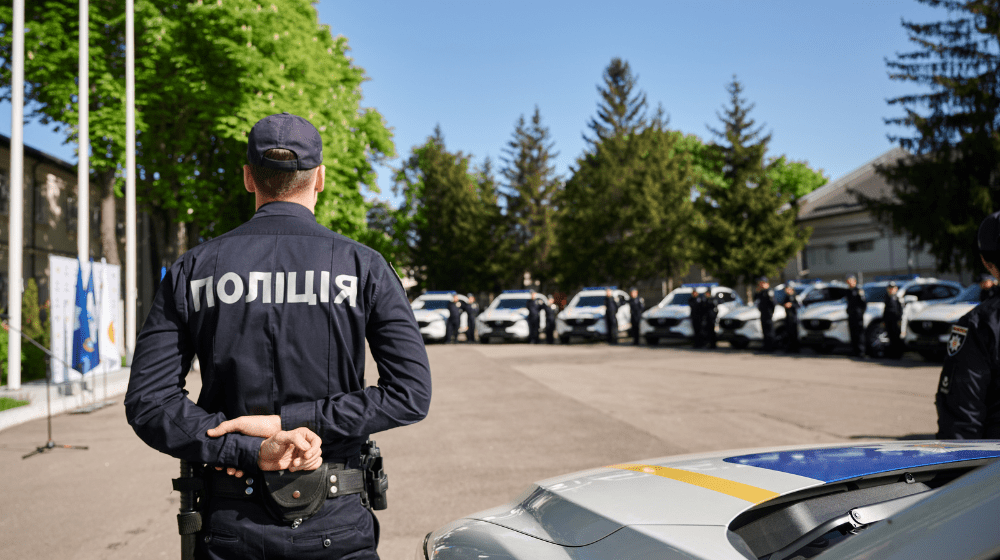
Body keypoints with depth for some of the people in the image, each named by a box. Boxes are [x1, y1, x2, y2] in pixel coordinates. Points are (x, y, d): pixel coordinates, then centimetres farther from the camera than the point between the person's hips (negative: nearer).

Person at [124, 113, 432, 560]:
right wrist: (285, 422, -12)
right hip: (335, 524, -1)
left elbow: (147, 401, -6)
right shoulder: (364, 267, -4)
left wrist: (253, 451, -13)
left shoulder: (191, 271, 0)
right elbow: (411, 393, -12)